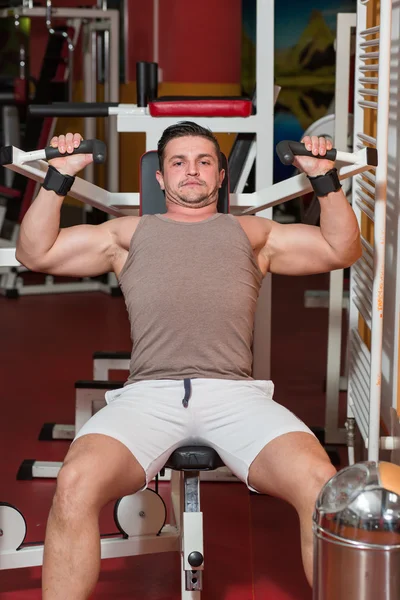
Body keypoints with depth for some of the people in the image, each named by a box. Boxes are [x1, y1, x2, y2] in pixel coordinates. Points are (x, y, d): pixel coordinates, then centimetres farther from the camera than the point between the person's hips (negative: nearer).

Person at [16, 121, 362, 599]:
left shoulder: (250, 233, 29)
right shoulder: (130, 233, 28)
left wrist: (325, 179, 13)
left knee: (321, 485, -30)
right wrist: (58, 178, 14)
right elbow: (35, 252, 21)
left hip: (234, 392, 0)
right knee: (75, 485, -32)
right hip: (148, 393, 0)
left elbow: (342, 249, 23)